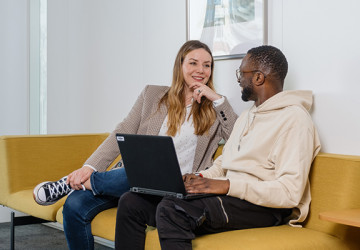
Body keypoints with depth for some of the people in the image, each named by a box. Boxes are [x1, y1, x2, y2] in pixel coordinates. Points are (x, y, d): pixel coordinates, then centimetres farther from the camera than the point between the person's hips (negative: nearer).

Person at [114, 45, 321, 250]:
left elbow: (290, 192, -19)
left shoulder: (294, 119, -9)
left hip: (262, 207, -9)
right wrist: (200, 178, 2)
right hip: (228, 195, 9)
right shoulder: (246, 117, 23)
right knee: (131, 202, -5)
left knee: (171, 209, -33)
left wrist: (228, 185, -23)